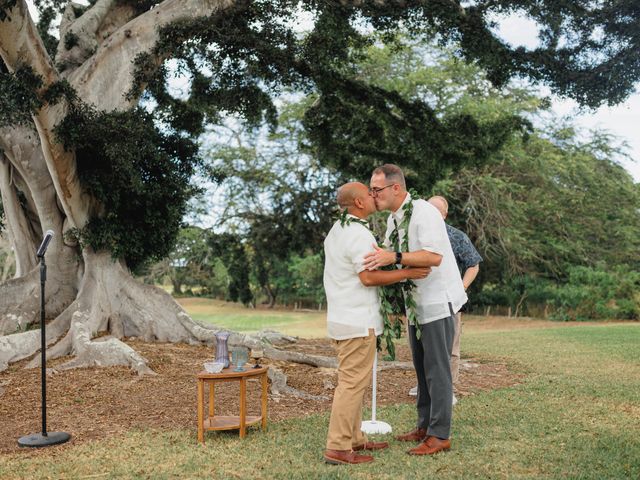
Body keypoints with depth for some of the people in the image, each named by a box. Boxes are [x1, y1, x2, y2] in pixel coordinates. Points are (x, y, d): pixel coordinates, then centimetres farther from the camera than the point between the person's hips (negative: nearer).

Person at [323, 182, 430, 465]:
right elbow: (368, 277, -22)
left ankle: (354, 438, 23)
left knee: (352, 380, 15)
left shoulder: (337, 229, 14)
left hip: (342, 317, 10)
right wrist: (407, 273, -17)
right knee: (353, 383, -6)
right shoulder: (359, 234, -17)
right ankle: (338, 447, -2)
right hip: (357, 321, -10)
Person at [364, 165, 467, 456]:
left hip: (439, 301, -8)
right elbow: (388, 258, 13)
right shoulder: (392, 219, 8)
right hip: (417, 301, 9)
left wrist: (394, 257, -37)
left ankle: (440, 435, 6)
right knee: (421, 366, 14)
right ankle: (425, 426, 24)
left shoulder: (424, 212, -19)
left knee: (436, 369, -3)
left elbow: (434, 257, -29)